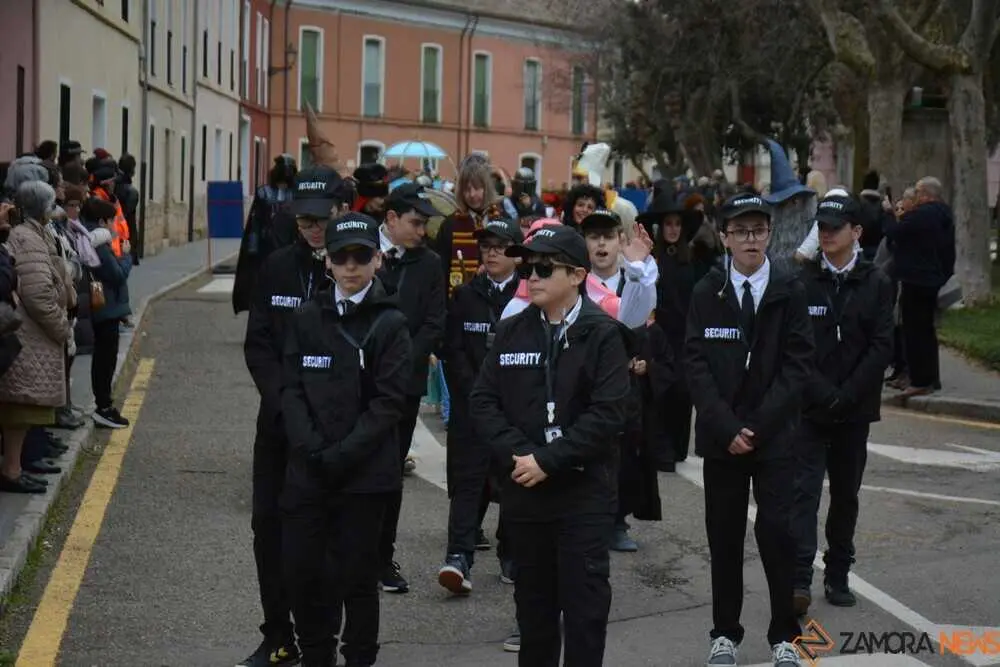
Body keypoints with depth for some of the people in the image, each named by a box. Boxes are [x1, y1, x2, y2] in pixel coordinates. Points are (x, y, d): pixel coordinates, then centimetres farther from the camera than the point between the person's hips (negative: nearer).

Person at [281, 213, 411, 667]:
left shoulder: (390, 323, -1)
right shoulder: (306, 318, 8)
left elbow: (390, 400, -7)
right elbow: (292, 389, 5)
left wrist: (342, 454, -13)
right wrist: (311, 449, -10)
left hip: (365, 472, -3)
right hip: (307, 471, 3)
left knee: (356, 574, 3)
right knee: (301, 571, 5)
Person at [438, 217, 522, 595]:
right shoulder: (465, 296, 9)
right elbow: (453, 352, 3)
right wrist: (477, 394, -8)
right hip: (471, 405, 1)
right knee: (468, 478, -6)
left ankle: (511, 554, 17)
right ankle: (459, 556, -12)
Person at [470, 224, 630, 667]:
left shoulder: (602, 335, -6)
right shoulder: (511, 331, 7)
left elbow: (607, 414, -14)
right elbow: (483, 401, 3)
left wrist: (547, 459, -17)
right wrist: (516, 453, -12)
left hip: (583, 491, -4)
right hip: (523, 488, 4)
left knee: (585, 604, 0)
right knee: (533, 598, 15)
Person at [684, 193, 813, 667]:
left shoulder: (790, 292, 0)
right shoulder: (706, 293, 2)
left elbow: (797, 364, -3)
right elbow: (696, 364, -1)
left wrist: (758, 425, -11)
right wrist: (727, 427, -11)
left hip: (774, 434, -1)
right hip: (720, 434, 1)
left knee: (777, 531, -5)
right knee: (724, 536, 6)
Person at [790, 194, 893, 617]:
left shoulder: (876, 284, 2)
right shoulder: (802, 282, 0)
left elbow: (881, 347, -4)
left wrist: (846, 394, -11)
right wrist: (823, 392, -12)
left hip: (855, 408, 2)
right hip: (809, 406, -2)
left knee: (846, 493, 11)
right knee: (804, 489, -12)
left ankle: (837, 576, 21)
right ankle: (800, 579, -18)